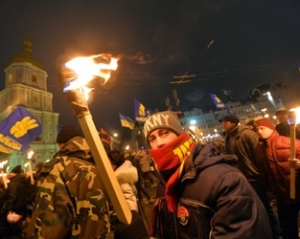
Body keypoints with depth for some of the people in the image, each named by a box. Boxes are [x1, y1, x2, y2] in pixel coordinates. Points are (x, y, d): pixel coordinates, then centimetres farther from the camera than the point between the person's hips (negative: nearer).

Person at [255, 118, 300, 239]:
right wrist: (268, 188, 13)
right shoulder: (259, 149, 3)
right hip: (282, 194, 4)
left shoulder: (287, 141, -12)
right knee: (287, 226, 17)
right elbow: (263, 170, 8)